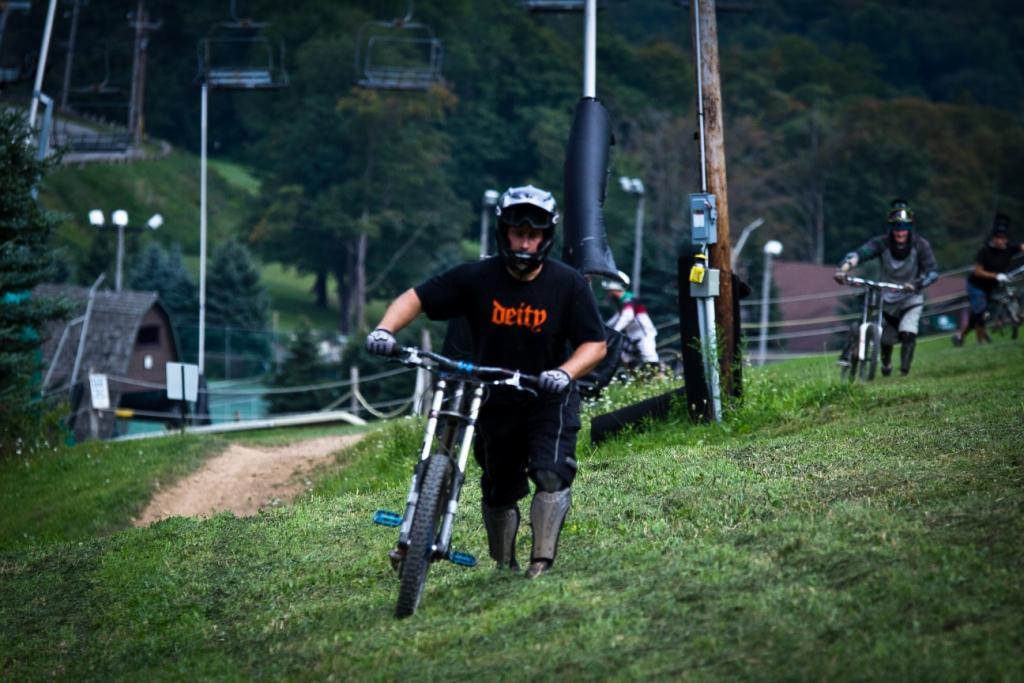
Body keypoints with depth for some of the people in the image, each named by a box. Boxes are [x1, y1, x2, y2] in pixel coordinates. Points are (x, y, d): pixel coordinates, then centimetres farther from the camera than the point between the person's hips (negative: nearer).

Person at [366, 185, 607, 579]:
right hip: (495, 399, 2)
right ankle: (504, 569, 25)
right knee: (499, 491, 9)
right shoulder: (477, 278, -10)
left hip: (548, 399, -2)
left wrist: (565, 373, -28)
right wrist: (385, 329, -25)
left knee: (551, 474, -23)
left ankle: (542, 562, -20)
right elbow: (416, 298, -7)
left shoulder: (568, 285, -10)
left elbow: (595, 344, -9)